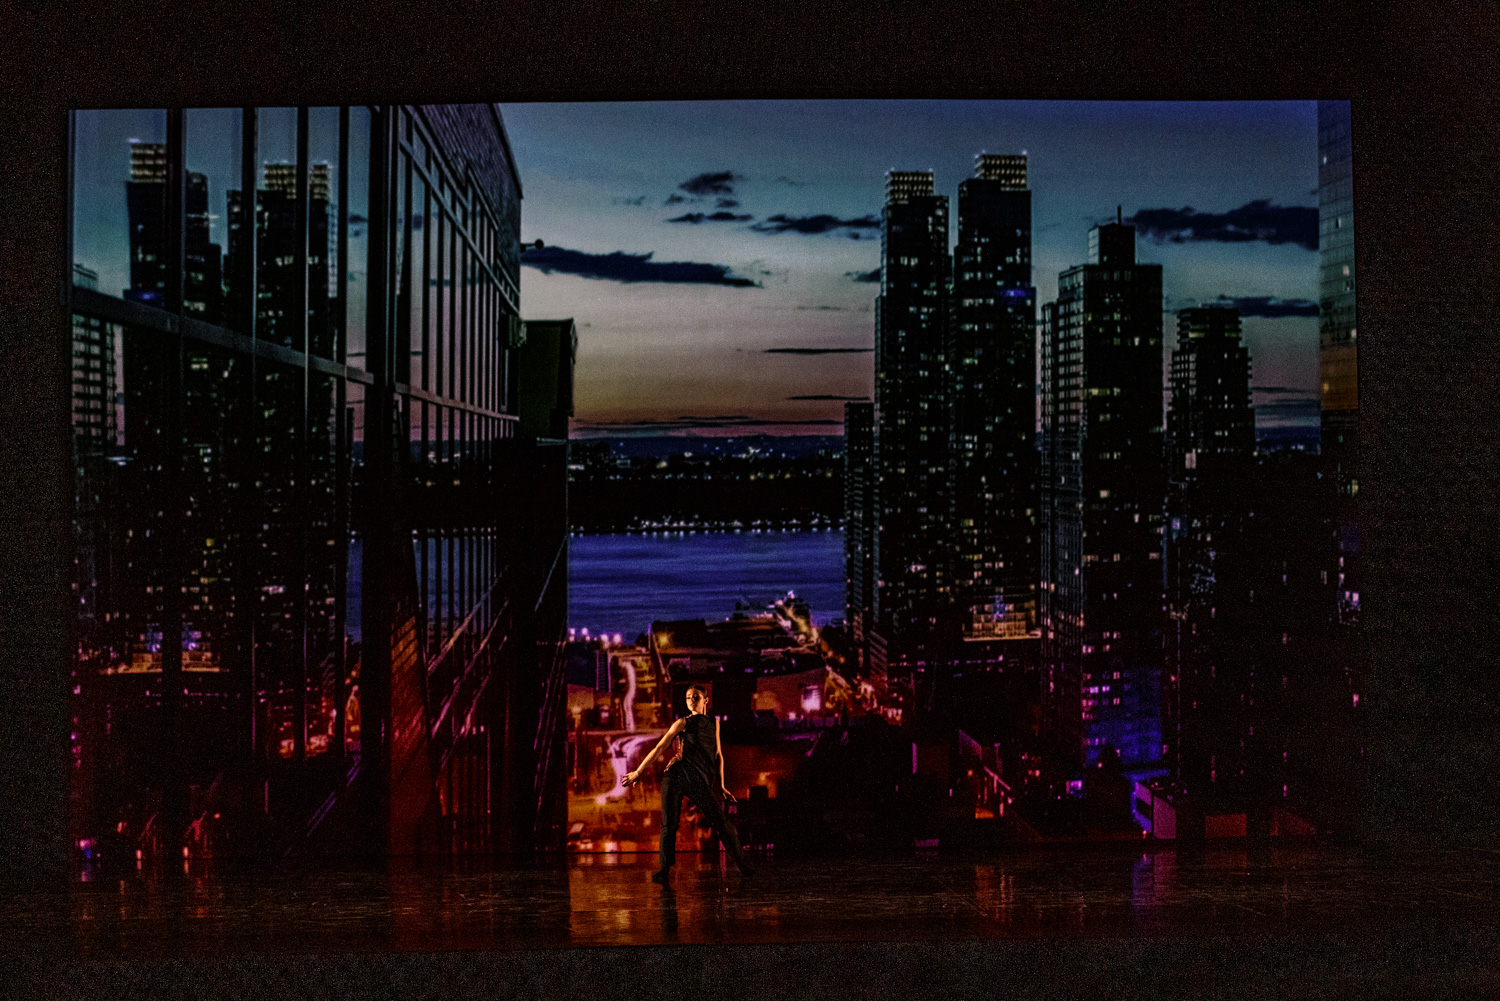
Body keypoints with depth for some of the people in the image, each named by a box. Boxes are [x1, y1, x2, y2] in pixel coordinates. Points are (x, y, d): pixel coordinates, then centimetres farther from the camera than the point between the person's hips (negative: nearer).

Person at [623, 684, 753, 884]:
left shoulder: (714, 723, 19)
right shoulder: (683, 723, 11)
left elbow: (718, 755, 22)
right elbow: (659, 748, 10)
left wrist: (721, 786, 17)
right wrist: (638, 772, 10)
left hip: (700, 781, 1)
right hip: (677, 774, -1)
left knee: (721, 823, -4)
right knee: (669, 824, -9)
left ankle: (742, 865, 8)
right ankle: (664, 871, -3)